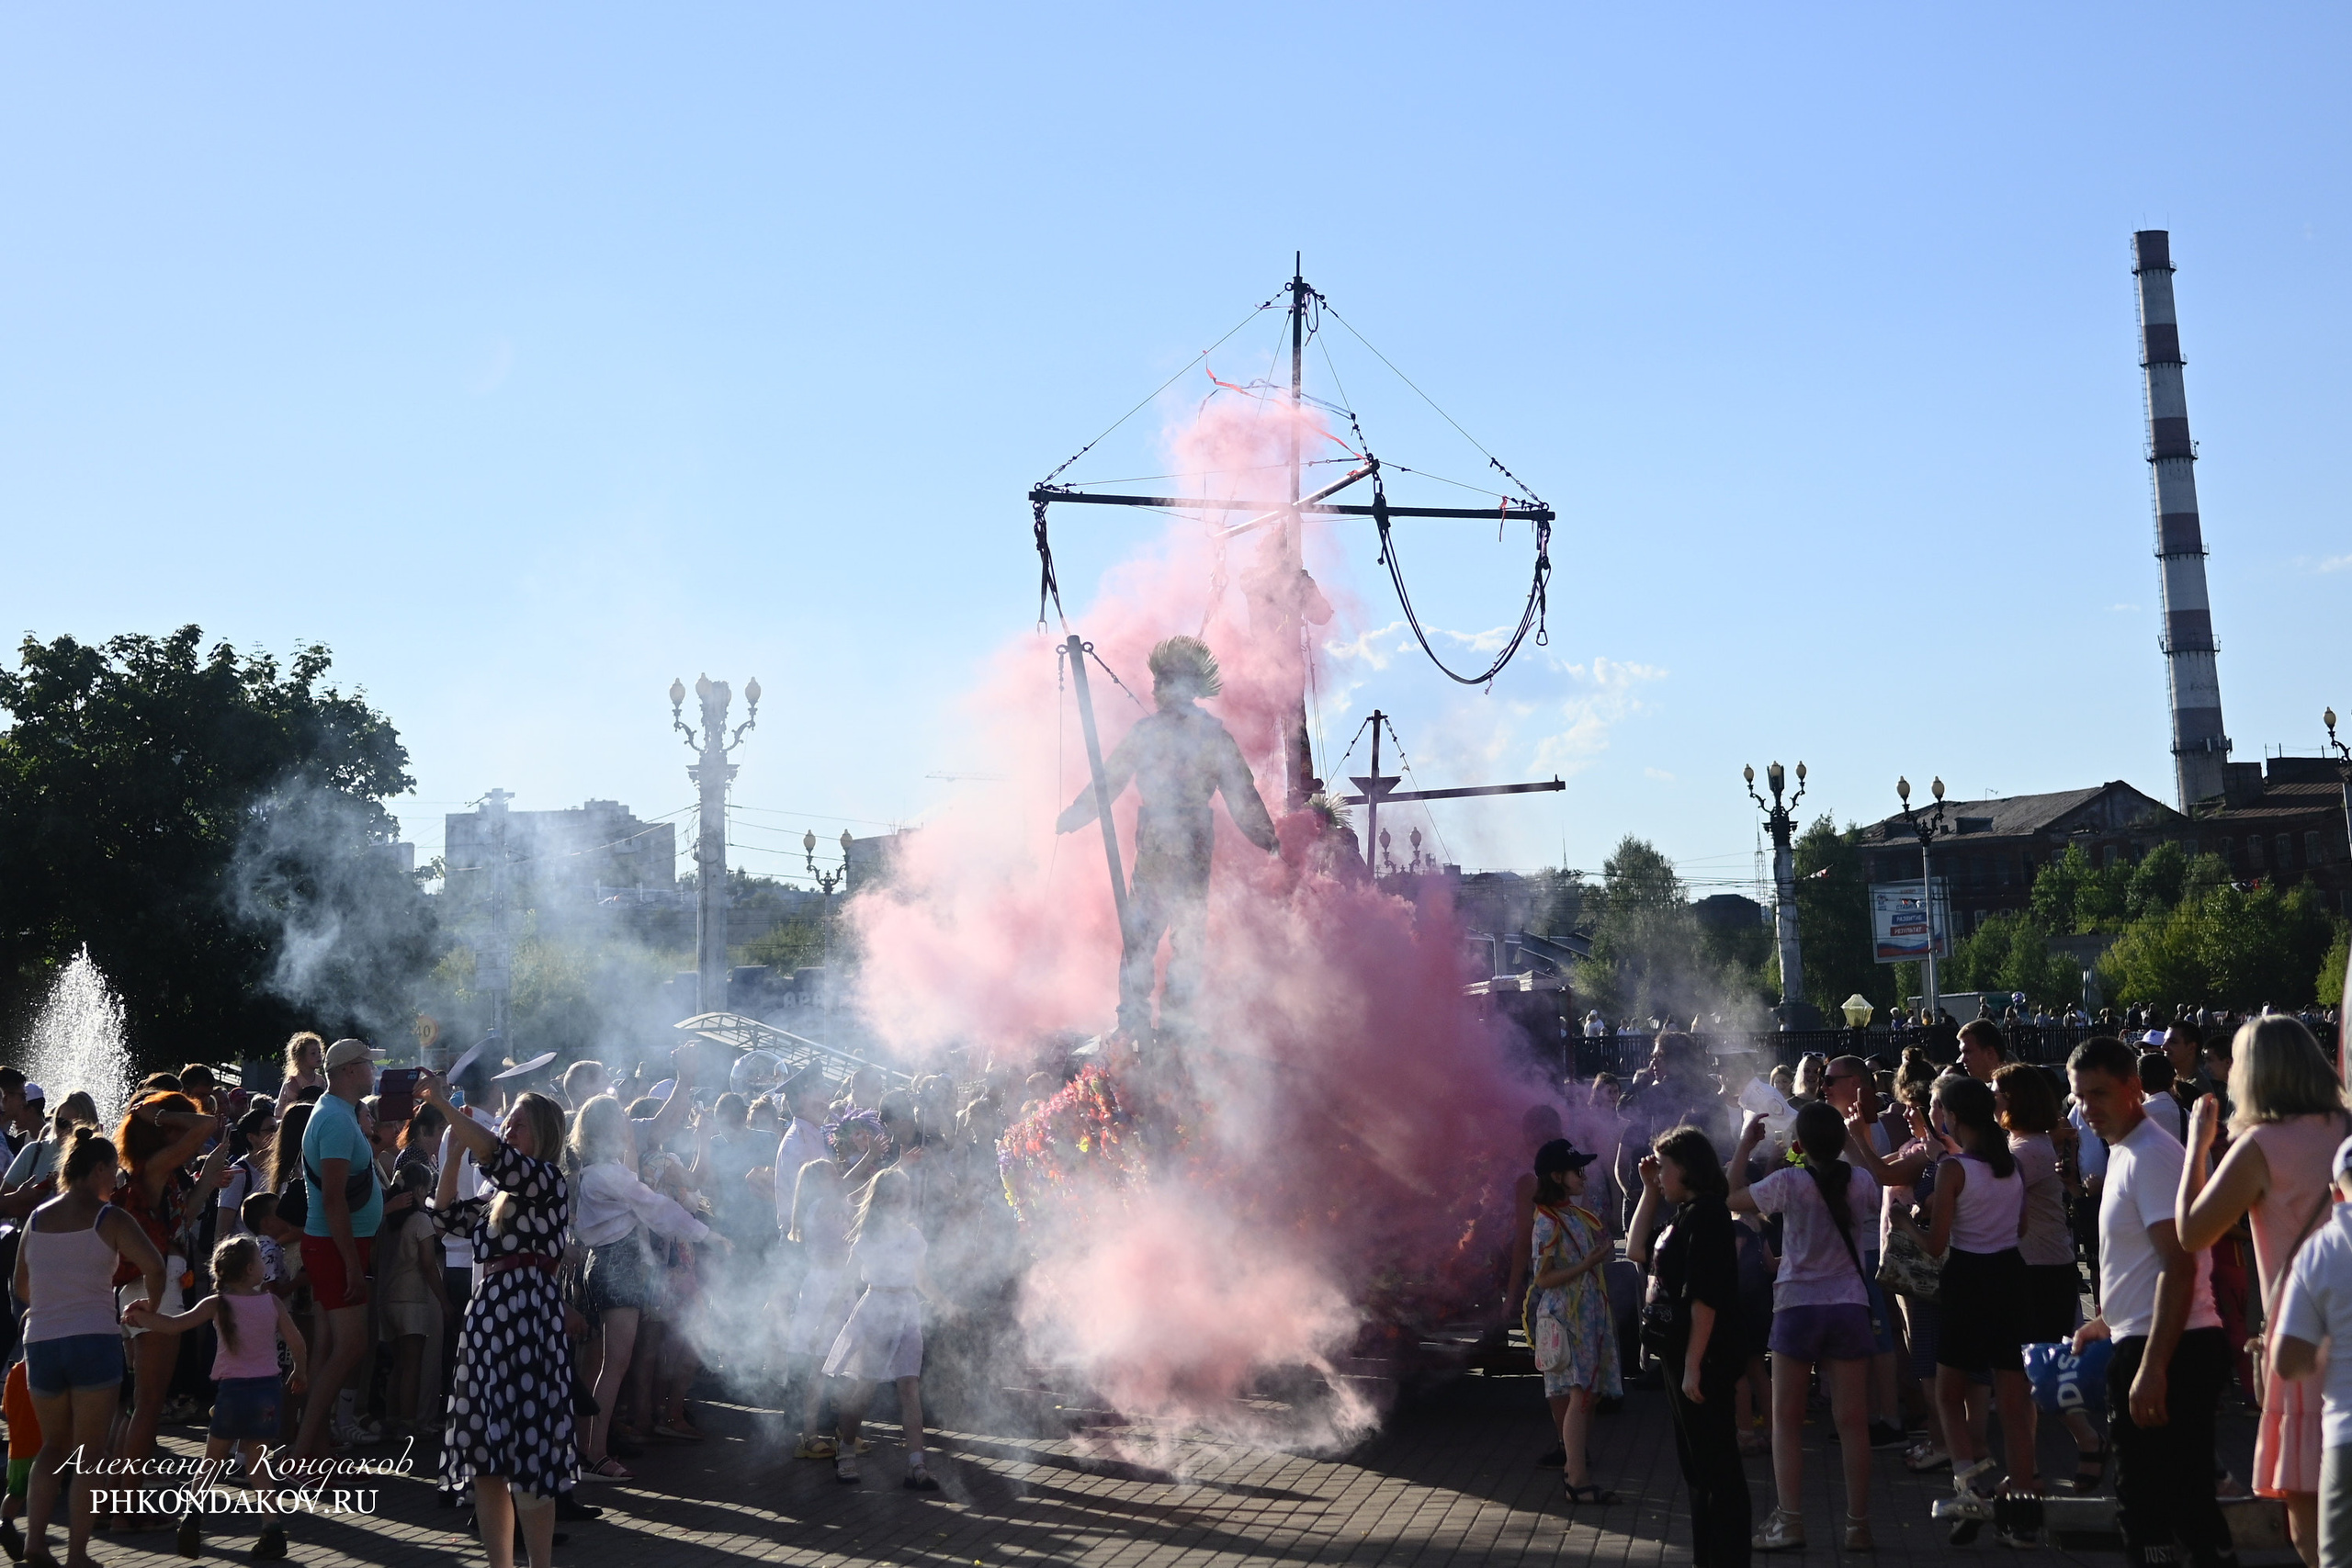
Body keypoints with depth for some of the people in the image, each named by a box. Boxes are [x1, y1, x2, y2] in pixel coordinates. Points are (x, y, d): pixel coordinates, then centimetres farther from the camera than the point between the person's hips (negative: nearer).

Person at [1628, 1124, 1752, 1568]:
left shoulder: (1705, 1213, -16)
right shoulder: (1688, 1213, 13)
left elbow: (1705, 1297, -21)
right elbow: (1637, 1251, 21)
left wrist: (1693, 1365, -22)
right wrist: (1649, 1191, 15)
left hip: (1702, 1359, -11)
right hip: (1679, 1355, 11)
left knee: (1715, 1464, -5)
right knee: (1697, 1465, 17)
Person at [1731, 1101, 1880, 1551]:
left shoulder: (1788, 1183, -11)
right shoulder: (1861, 1181, -2)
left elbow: (1732, 1199, 2)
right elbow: (1880, 1201, 23)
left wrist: (1744, 1146, 9)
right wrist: (1856, 1145, 28)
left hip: (1798, 1307, -2)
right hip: (1850, 1307, 3)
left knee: (1786, 1418, 7)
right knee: (1852, 1419, 6)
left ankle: (1789, 1520, 2)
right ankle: (1858, 1524, 10)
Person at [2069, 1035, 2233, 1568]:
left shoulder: (2150, 1157, -16)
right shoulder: (2125, 1151, 16)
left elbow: (2179, 1265, -23)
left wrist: (2152, 1367, -26)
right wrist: (2107, 1321, 26)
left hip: (2165, 1352, -11)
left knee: (2145, 1509, -5)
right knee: (2191, 1503, 15)